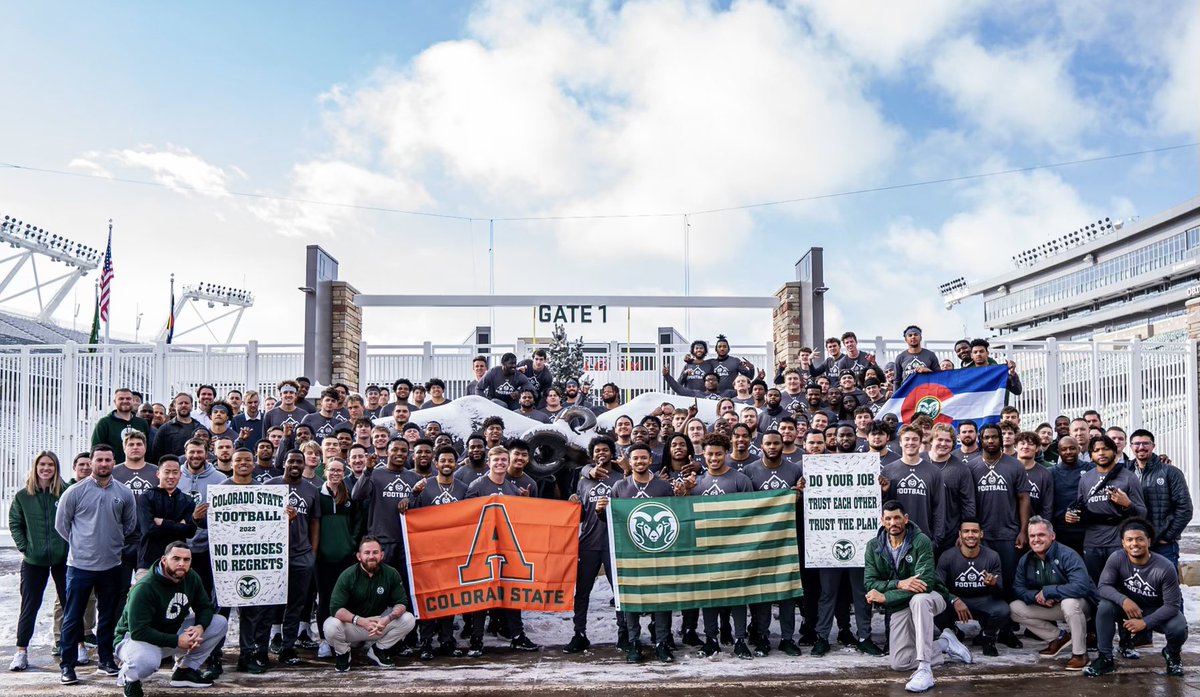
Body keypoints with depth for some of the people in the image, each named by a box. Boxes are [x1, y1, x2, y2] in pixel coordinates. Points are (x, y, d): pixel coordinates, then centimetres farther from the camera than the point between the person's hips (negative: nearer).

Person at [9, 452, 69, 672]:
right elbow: (14, 523, 7)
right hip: (33, 561, 1)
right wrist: (23, 547, -2)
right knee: (29, 605, 7)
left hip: (63, 558, -1)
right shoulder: (23, 496, 1)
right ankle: (21, 651, 14)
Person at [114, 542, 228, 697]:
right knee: (147, 661, -43)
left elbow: (205, 607, 3)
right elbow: (138, 631, -30)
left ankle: (185, 671, 6)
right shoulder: (144, 588, -27)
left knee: (220, 623, -8)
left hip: (172, 631, 7)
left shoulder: (192, 578, -7)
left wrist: (200, 627, -20)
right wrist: (176, 641, -32)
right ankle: (128, 676, -4)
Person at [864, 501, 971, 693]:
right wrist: (899, 584, -30)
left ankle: (924, 670, -41)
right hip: (899, 605, 4)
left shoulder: (921, 541, -18)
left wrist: (885, 597, -29)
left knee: (918, 600, -42)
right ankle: (944, 644, 13)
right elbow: (869, 582, -12)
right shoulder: (874, 547, -4)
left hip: (930, 596, -4)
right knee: (898, 663, -9)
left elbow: (925, 582, -28)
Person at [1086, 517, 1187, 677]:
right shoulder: (1116, 559, -21)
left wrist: (1145, 622, -31)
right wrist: (1123, 600, -41)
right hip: (1129, 606, 1)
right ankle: (1105, 659, -11)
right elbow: (1104, 586, -21)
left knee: (1178, 629, -31)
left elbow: (1172, 605, -24)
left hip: (1158, 611, -1)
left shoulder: (1166, 567, -27)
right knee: (1104, 607, -27)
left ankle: (1172, 655, 9)